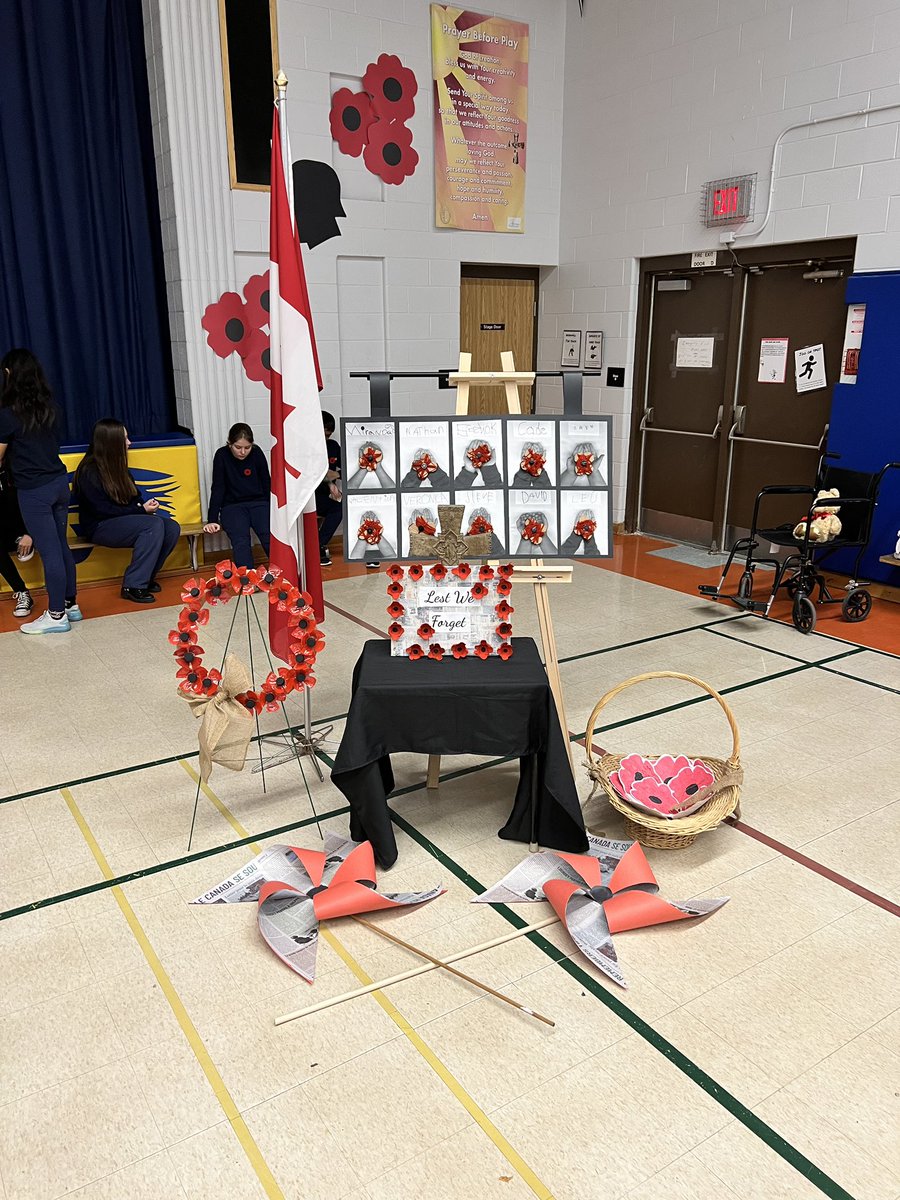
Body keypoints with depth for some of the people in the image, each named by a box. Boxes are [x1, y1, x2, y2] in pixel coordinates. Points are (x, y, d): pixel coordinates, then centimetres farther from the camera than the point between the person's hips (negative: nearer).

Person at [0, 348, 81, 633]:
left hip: (34, 491, -6)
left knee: (49, 552, -1)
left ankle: (56, 615, 7)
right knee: (61, 547, 14)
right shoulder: (50, 409, 5)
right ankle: (71, 605, 23)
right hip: (59, 483, 7)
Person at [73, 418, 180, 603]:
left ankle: (146, 576, -2)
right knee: (154, 524, -30)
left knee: (172, 528, -15)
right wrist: (141, 510, -18)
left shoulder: (118, 467, 11)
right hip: (99, 527, -8)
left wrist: (145, 504, -5)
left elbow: (134, 496, 19)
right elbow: (103, 510, -18)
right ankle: (133, 586, -27)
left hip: (124, 520, 8)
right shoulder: (89, 472, -14)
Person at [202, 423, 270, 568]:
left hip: (258, 503, 2)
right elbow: (217, 489, -1)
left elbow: (267, 484, 10)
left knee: (270, 537, -28)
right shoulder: (222, 455, -4)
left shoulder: (257, 453, -1)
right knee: (240, 541, -31)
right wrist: (212, 520, -4)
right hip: (232, 506, -1)